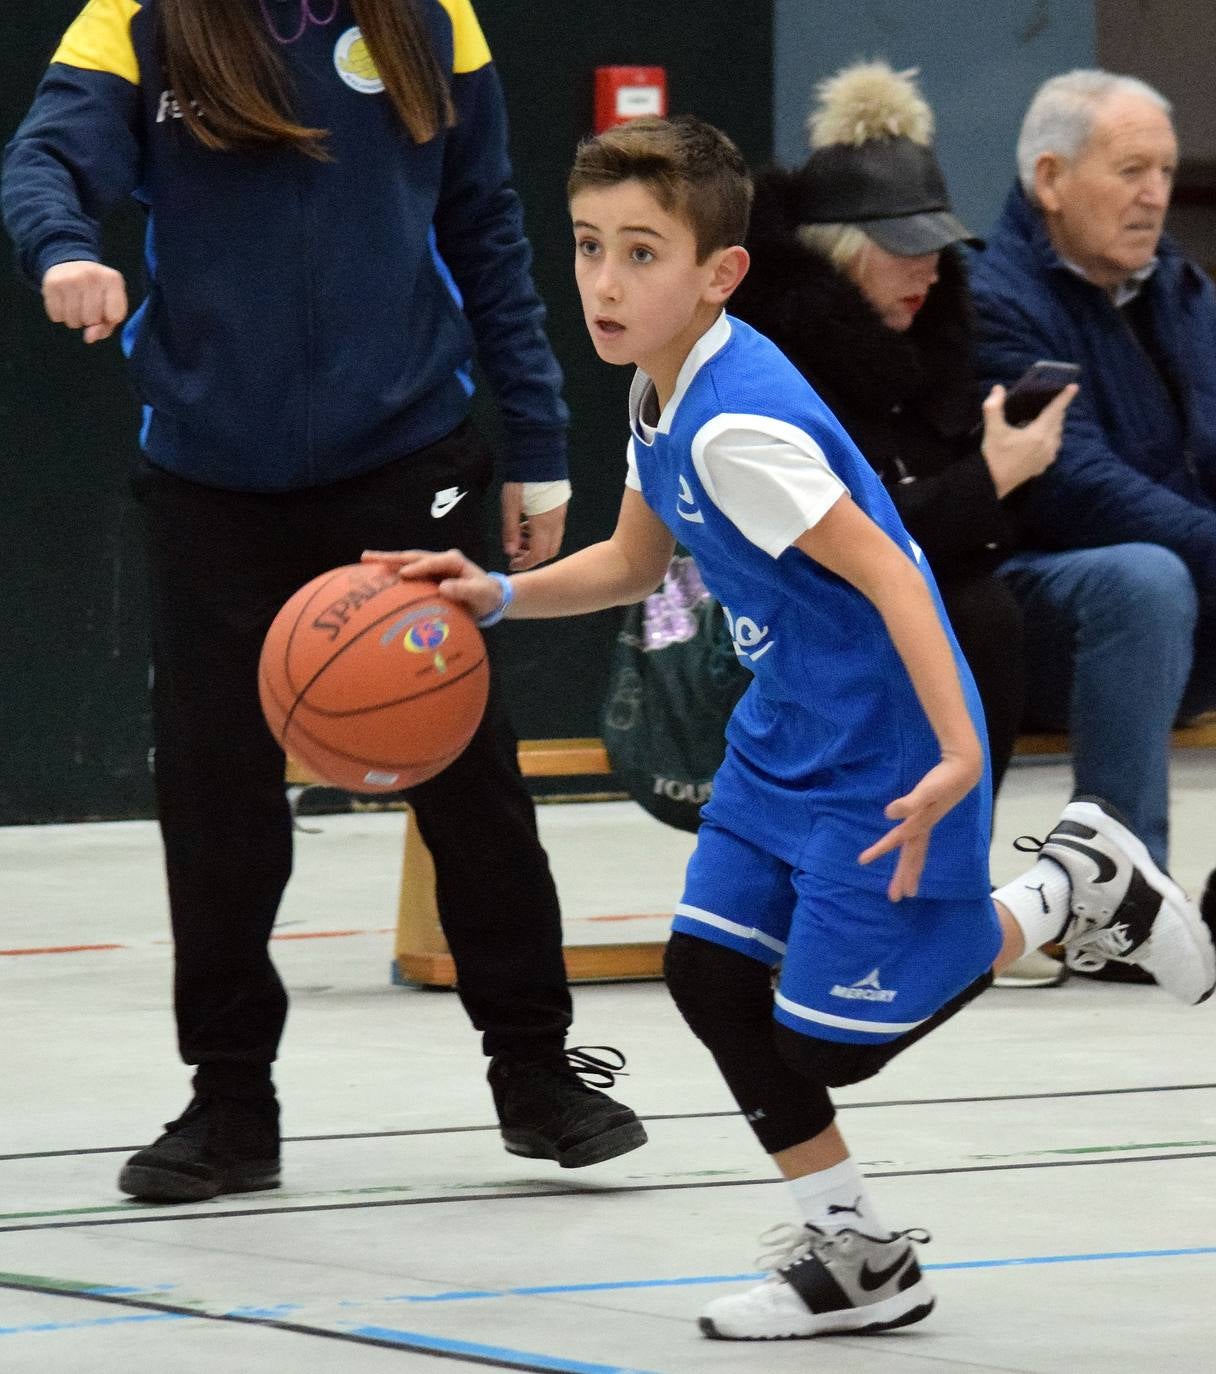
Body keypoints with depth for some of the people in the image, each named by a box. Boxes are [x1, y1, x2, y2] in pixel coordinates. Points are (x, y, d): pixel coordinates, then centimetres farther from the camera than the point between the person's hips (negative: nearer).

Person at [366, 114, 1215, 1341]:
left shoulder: (738, 426, -27)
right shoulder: (661, 395, 3)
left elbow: (886, 576, -29)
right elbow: (635, 561, 19)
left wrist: (959, 758, -34)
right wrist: (502, 595, 4)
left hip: (879, 761, -9)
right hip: (783, 742, 9)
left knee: (829, 1041, -4)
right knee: (707, 969, 4)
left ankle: (1073, 894, 14)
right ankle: (854, 1258, 16)